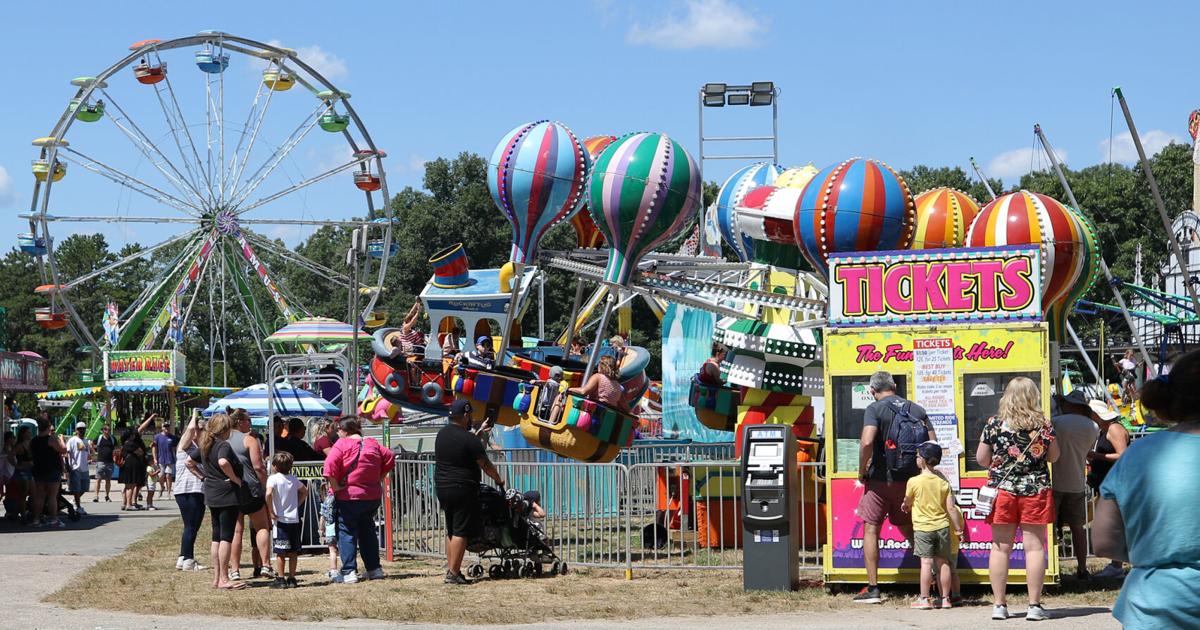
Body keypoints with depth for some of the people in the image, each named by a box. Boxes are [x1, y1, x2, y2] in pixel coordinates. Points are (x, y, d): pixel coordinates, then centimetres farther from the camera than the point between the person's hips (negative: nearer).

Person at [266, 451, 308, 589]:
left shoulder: (273, 478, -7)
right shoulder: (293, 479, 11)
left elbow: (269, 493, -23)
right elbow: (305, 491, 24)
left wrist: (271, 512, -15)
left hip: (281, 520, -5)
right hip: (294, 519, 5)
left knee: (280, 552, -1)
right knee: (293, 552, 9)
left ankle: (280, 579, 0)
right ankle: (292, 579, 11)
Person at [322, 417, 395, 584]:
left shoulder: (342, 444, -10)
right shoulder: (373, 444, 7)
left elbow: (330, 466, -22)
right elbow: (389, 458, 13)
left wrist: (335, 487, -15)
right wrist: (379, 479, 15)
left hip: (348, 496, -6)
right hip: (373, 495, 6)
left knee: (347, 533, 0)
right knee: (368, 531, 18)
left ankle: (349, 572, -6)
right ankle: (374, 568, 19)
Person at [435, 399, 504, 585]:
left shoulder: (441, 435, 8)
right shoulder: (469, 439, -15)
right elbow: (485, 465, -10)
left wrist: (480, 432, 36)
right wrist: (498, 479, 7)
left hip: (442, 488, 8)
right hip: (463, 489, -8)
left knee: (451, 531, 16)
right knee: (460, 532, -6)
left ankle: (450, 568, 17)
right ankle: (453, 573, -9)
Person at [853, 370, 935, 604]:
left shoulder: (875, 409, -8)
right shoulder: (917, 410, 7)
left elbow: (867, 442, -22)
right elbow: (933, 443, 5)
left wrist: (862, 471, -8)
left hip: (880, 479, -4)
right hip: (910, 480, 4)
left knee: (871, 530, 6)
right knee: (911, 531, 17)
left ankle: (873, 589, 2)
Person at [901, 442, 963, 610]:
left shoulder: (914, 481, -9)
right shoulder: (943, 482, 1)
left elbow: (907, 503, 6)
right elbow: (951, 508, -1)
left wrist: (905, 506, 29)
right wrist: (958, 529, 6)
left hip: (922, 527, -4)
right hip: (942, 526, 4)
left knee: (926, 562, -5)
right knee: (943, 562, 8)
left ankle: (924, 599, -5)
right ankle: (945, 599, 13)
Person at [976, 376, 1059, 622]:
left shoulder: (994, 424, -4)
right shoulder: (1043, 425, -3)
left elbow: (981, 458, 1)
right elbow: (1053, 456, 8)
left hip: (1002, 490, 0)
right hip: (1035, 491, 0)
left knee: (1000, 547, 6)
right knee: (1034, 546, 3)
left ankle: (999, 605, 7)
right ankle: (1034, 605, 3)